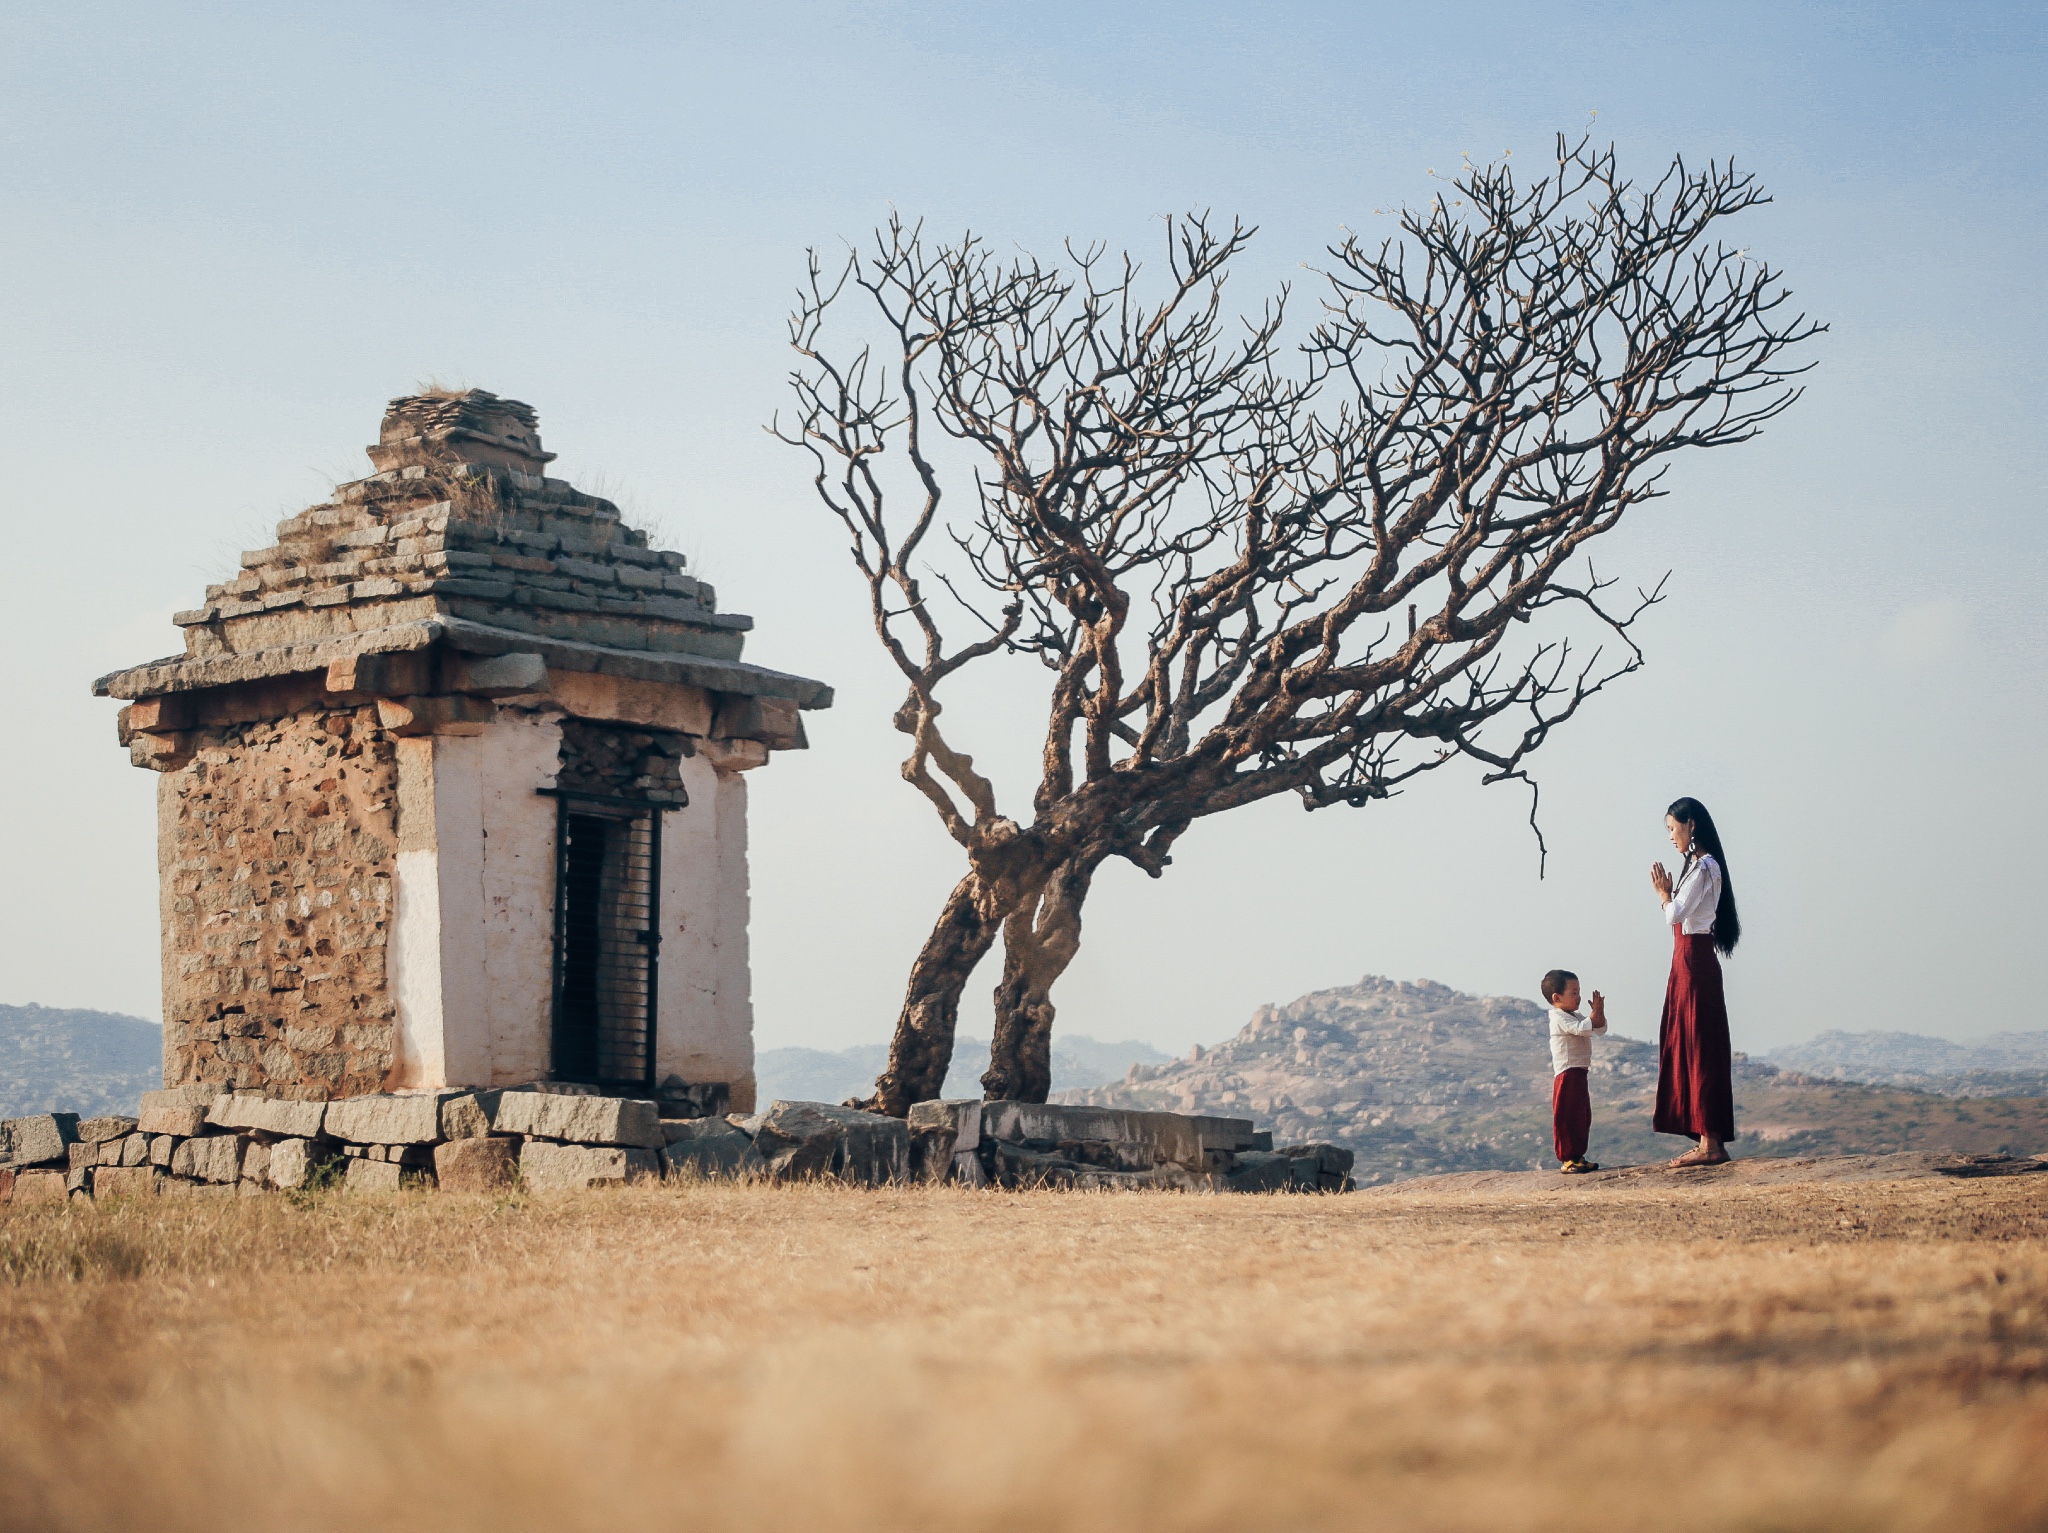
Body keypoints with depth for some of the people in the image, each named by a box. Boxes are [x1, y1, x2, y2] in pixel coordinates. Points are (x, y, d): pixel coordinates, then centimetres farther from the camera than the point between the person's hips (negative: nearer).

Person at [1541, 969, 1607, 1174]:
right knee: (1566, 1117, -8)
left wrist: (1599, 1012, 1)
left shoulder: (1575, 1016, 19)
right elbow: (1583, 1029, -26)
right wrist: (1596, 1012, -18)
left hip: (1579, 1074, 10)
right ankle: (1567, 1159, -8)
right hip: (1567, 1075, -10)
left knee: (1582, 1117, 13)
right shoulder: (1559, 1018, -12)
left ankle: (1577, 1157, 19)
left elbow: (1600, 1028, 18)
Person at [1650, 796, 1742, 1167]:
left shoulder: (1704, 867, -12)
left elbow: (1676, 913, -18)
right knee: (1685, 1046, 9)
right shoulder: (1695, 864, 18)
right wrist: (1667, 892, 9)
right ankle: (1707, 1139, 9)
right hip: (1686, 960, 10)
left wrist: (1663, 893, -1)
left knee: (1699, 1047, -10)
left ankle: (1711, 1142, -12)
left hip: (1695, 962, -10)